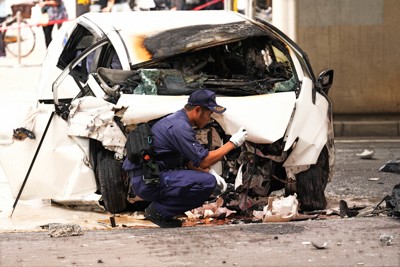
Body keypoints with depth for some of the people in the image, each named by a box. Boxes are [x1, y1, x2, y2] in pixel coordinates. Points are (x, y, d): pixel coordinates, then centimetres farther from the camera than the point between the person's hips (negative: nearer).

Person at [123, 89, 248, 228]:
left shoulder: (177, 119, 15)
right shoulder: (179, 127, -18)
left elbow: (189, 161, 25)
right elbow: (204, 161, -17)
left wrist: (210, 173, 11)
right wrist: (233, 143, -8)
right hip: (147, 183, -11)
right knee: (207, 182, -20)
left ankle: (157, 208, 9)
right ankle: (158, 210, -9)